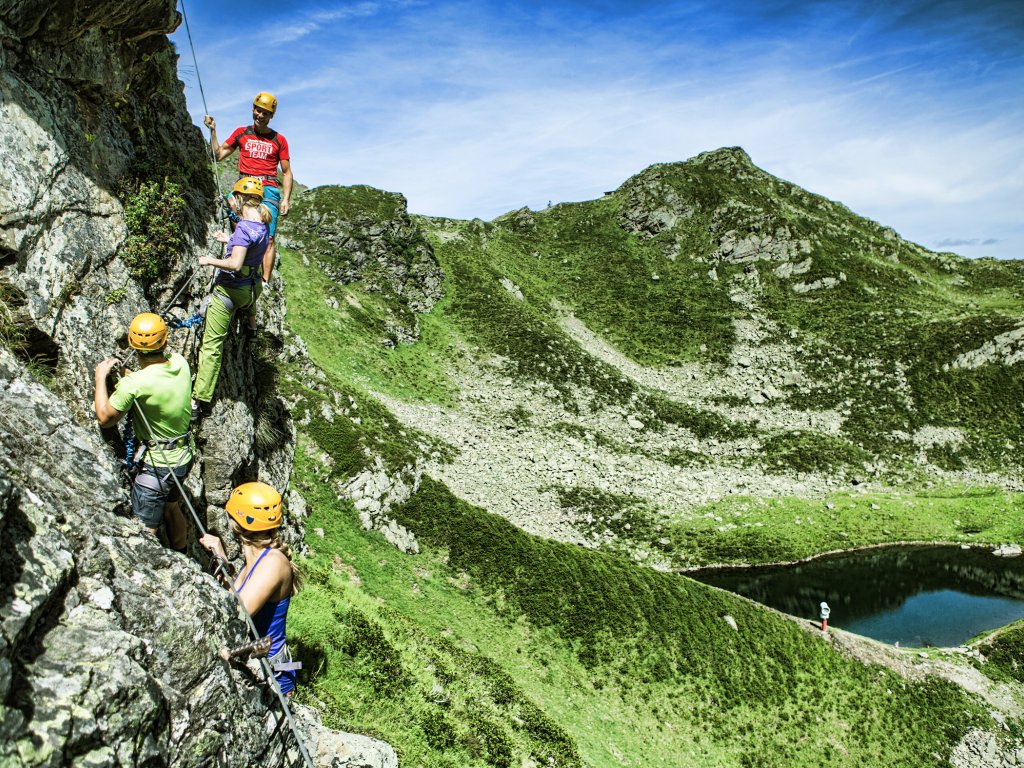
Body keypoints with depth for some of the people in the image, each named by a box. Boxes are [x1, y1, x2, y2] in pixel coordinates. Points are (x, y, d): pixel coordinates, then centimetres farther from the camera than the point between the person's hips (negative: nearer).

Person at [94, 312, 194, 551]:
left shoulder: (134, 384, -25)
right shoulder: (180, 363, -7)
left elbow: (105, 418, -11)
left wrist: (100, 377, -3)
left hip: (157, 465, -8)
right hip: (185, 458, 8)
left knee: (145, 531, 1)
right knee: (171, 508, 29)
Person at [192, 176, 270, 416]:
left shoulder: (243, 226, -23)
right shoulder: (262, 225, 3)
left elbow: (235, 263, -30)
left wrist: (209, 260, -15)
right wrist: (229, 240, 24)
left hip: (229, 288, -8)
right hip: (253, 286, 8)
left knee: (212, 345, -4)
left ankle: (199, 401, -2)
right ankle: (251, 321, 67)